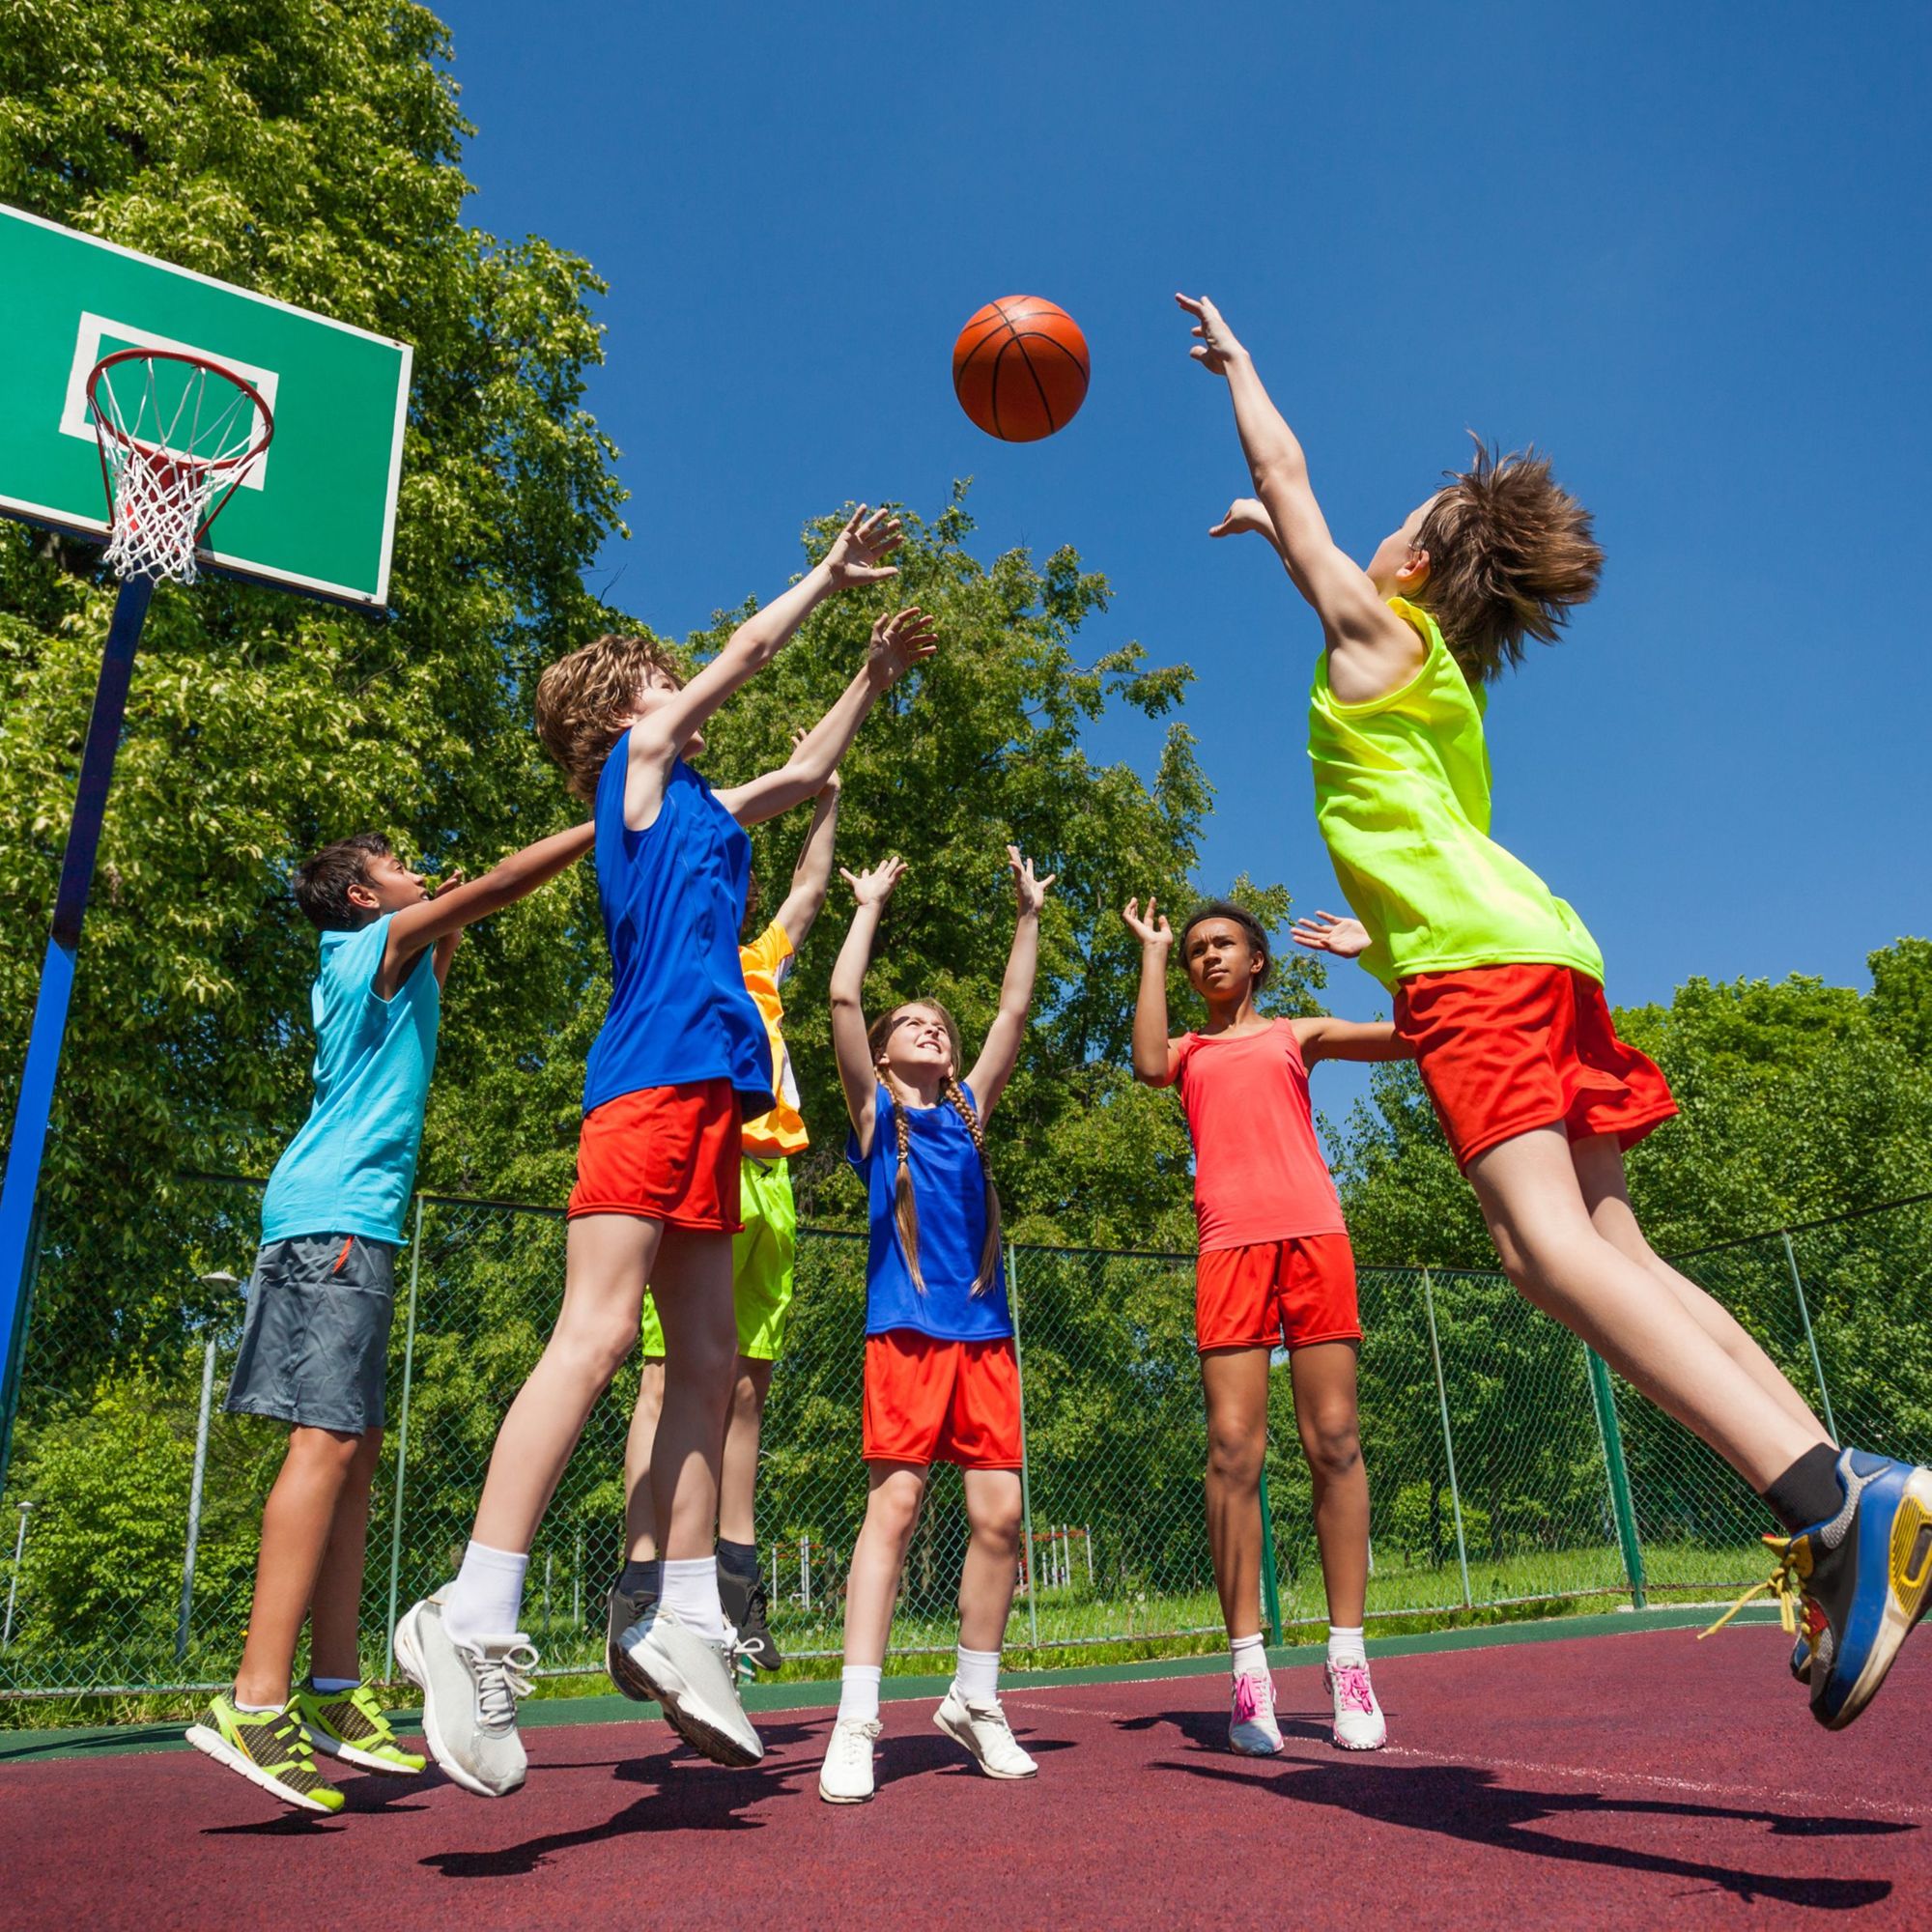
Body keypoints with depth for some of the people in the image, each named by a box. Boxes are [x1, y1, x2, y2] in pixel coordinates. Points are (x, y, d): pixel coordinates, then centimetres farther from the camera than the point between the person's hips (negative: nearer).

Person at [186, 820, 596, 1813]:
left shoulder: (366, 972, 24)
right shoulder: (382, 941, 0)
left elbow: (421, 1011, 44)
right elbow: (500, 883, -7)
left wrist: (446, 943, 31)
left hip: (336, 1219, 10)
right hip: (339, 1214, -10)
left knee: (353, 1445, 6)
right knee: (328, 1439, -16)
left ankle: (334, 1696, 7)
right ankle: (256, 1702, -18)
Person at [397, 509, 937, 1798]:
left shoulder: (699, 806, 29)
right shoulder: (637, 763, 9)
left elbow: (802, 774, 42)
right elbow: (748, 652, 14)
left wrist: (876, 678, 43)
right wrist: (833, 572, 27)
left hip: (706, 1089, 9)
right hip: (654, 1073, -9)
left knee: (707, 1362, 4)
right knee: (596, 1334, -18)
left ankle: (685, 1621, 6)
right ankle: (477, 1617, -17)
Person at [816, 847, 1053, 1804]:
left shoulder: (969, 1111, 20)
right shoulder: (875, 1110, 10)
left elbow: (1014, 1010, 19)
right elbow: (843, 998, 0)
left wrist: (1028, 915, 20)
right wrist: (870, 904, 9)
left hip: (984, 1330, 4)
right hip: (905, 1328, -4)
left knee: (999, 1514, 1)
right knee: (894, 1505, -10)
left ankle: (974, 1700, 17)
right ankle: (856, 1723, -4)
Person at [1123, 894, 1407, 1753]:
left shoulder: (1298, 1033, 20)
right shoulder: (1188, 1049, 21)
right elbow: (1149, 1066, -4)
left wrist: (1371, 947, 6)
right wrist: (1151, 952, 6)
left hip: (1313, 1231, 0)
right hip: (1229, 1241, 0)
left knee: (1334, 1440, -3)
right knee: (1233, 1447, -8)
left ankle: (1348, 1659, 2)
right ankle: (1249, 1668, -4)